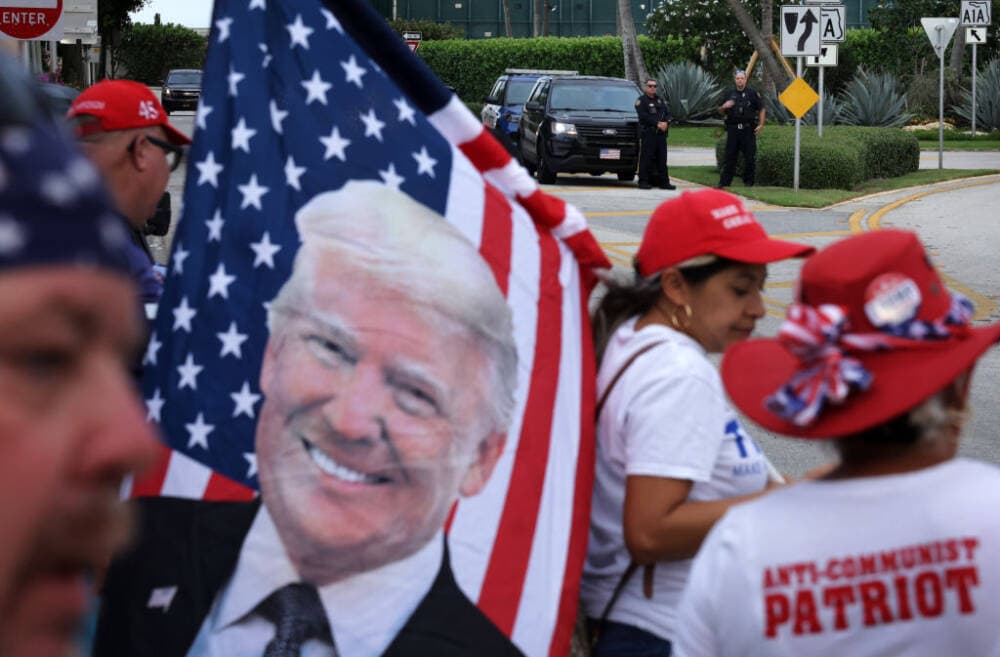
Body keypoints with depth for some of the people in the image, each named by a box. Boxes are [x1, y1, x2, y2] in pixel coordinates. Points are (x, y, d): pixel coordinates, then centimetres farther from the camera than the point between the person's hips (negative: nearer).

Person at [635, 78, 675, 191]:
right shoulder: (641, 101, 1)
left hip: (661, 134, 6)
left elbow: (668, 113, 15)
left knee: (662, 158, 7)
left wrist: (666, 123, -7)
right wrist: (657, 124, -18)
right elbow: (643, 116, -12)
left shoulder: (660, 100, 22)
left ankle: (664, 181, 10)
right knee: (646, 158, -8)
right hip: (647, 134, -6)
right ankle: (643, 181, -7)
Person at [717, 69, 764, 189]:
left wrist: (761, 124, -3)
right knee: (730, 156, 1)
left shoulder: (752, 93, 3)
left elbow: (761, 109, 7)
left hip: (748, 129, -2)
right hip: (733, 128, 2)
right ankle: (725, 181, 2)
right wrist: (724, 106, -6)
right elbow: (720, 110, 18)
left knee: (750, 157, -1)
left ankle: (749, 181, 8)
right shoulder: (730, 94, 11)